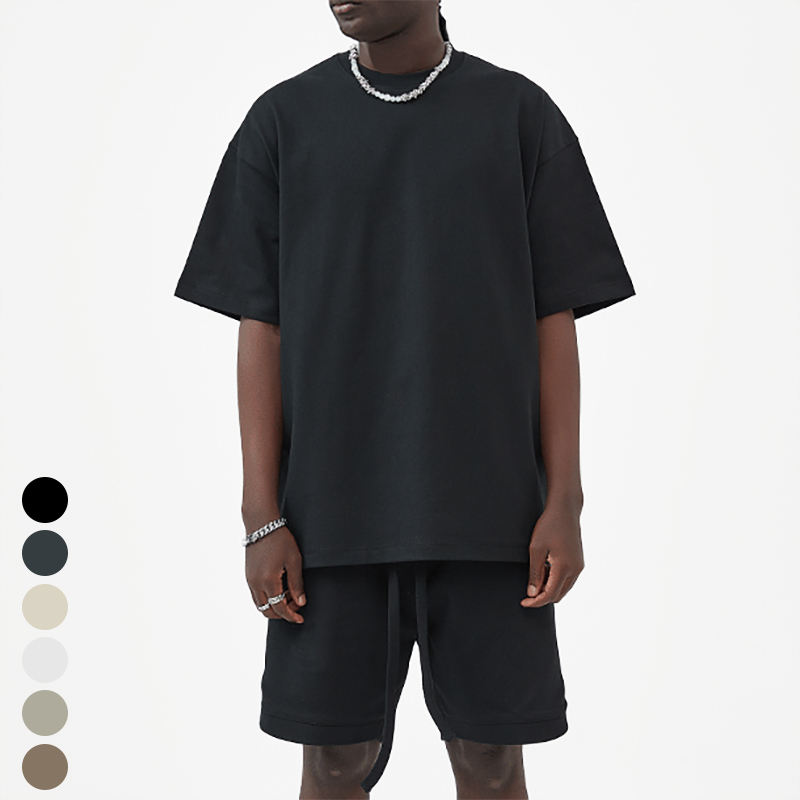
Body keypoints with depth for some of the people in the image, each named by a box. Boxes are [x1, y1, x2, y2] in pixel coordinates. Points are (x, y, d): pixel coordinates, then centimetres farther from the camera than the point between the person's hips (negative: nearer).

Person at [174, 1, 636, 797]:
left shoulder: (521, 114, 3)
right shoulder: (282, 121, 4)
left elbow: (553, 321, 2)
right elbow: (261, 327, 1)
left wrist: (564, 502, -5)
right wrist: (262, 517, -5)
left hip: (487, 506, 0)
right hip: (334, 508, 1)